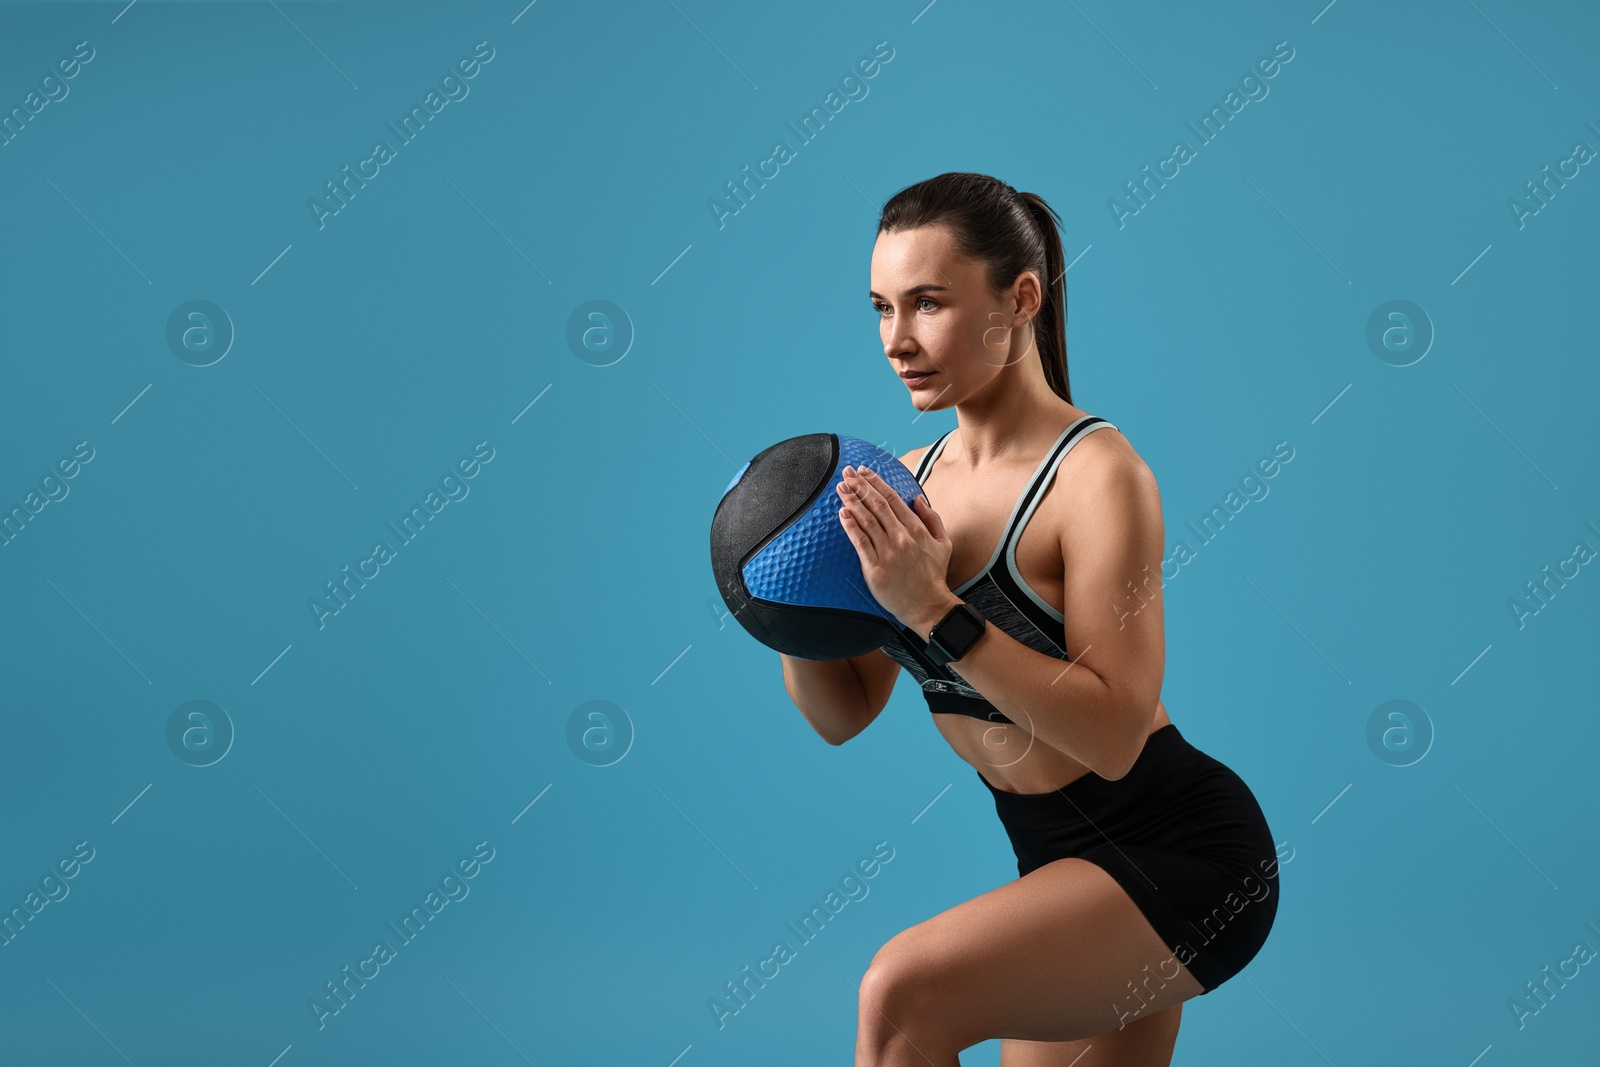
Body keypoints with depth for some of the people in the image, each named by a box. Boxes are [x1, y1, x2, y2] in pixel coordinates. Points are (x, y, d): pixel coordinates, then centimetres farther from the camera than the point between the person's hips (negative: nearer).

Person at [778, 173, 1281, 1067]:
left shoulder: (1098, 474, -19)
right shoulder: (908, 482, 2)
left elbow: (1112, 734, -26)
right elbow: (842, 715, 6)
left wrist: (932, 608, -29)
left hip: (1181, 857, -8)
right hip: (1063, 862, 8)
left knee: (904, 991, -26)